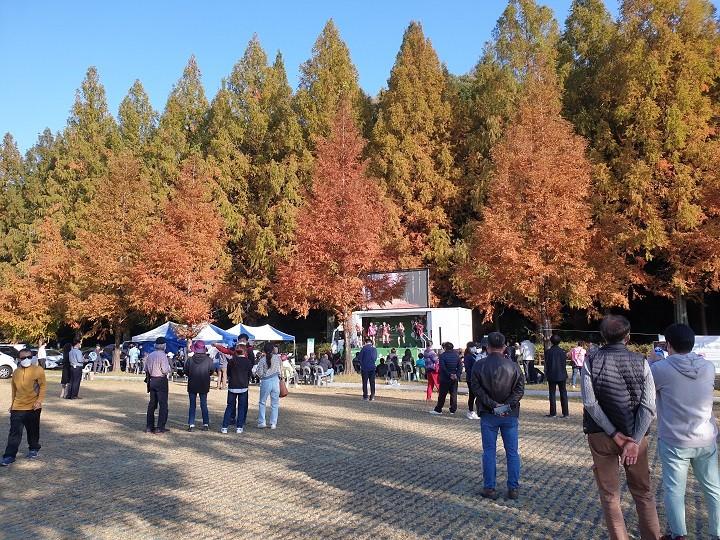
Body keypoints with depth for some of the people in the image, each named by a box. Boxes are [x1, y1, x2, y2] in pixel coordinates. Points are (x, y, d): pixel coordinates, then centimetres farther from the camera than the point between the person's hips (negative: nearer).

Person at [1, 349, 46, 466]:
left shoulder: (38, 370, -8)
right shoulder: (16, 372, 5)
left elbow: (43, 386, -8)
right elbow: (13, 389, 17)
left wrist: (39, 401, -15)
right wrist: (12, 403, 18)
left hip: (33, 407, -3)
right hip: (17, 407, 3)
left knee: (33, 430, 11)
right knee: (14, 432, -2)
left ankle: (33, 449, 31)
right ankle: (9, 456, 2)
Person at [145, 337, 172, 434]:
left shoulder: (150, 355, 7)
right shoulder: (163, 355, -15)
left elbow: (146, 369, 11)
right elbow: (165, 370, -18)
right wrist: (170, 369, 1)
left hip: (152, 380, 7)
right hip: (161, 381, -7)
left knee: (152, 404, 14)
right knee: (163, 404, 0)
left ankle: (149, 426, 19)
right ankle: (160, 427, 0)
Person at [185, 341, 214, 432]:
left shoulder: (190, 360, -12)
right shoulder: (208, 360, -11)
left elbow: (186, 372, -4)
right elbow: (211, 371, -1)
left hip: (192, 386, 0)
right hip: (204, 386, 1)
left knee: (192, 405, 9)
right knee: (204, 405, 10)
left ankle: (191, 425, 7)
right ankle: (206, 424, 10)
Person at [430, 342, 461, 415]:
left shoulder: (442, 355, -9)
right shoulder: (456, 355, 6)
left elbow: (442, 368, -17)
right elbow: (460, 366, 2)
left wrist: (449, 375, -13)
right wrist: (457, 375, -5)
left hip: (445, 379, -4)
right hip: (454, 379, 4)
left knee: (442, 394, 3)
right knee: (453, 394, 10)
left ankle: (438, 410, 8)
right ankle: (453, 410, 12)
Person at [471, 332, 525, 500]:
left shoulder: (479, 366, -7)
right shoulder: (513, 366, -3)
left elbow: (477, 389, -12)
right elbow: (520, 389, -7)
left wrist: (493, 405, -12)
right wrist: (508, 405, -12)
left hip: (488, 415, -1)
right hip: (510, 416, 1)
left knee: (489, 452, 8)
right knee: (512, 452, 10)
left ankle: (489, 488, 11)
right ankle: (513, 488, 15)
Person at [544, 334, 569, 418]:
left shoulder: (548, 352, -6)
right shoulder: (562, 351, -4)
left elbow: (546, 364, -2)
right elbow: (564, 363, 0)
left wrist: (546, 374, 8)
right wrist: (565, 375, 8)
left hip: (551, 376, -1)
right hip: (562, 376, 1)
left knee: (552, 394, 5)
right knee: (563, 394, 7)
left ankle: (553, 413, 4)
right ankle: (565, 413, 6)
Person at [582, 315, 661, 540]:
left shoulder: (591, 360, -7)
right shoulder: (640, 361, -4)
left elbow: (590, 403, -15)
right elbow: (649, 405, -12)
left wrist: (615, 434, -11)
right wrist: (634, 440, -14)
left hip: (601, 435, -1)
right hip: (635, 434, 1)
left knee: (609, 495, 11)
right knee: (643, 491, 18)